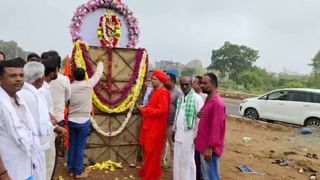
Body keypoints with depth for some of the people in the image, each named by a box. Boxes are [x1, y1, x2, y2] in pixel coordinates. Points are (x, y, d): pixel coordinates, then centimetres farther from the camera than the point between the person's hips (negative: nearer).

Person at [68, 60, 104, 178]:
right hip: (83, 121, -3)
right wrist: (100, 64, 21)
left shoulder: (69, 87, -5)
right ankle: (79, 171, 15)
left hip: (71, 121, 4)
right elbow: (98, 74, 3)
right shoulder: (88, 85, -12)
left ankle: (71, 170, 25)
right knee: (80, 147, 5)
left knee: (72, 145, 14)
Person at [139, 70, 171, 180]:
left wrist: (145, 109, -17)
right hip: (149, 126, 10)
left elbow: (161, 110, -26)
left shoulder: (163, 93, -17)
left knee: (152, 152, 2)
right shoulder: (155, 91, 13)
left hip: (155, 128, -9)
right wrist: (145, 107, 2)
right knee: (148, 151, 19)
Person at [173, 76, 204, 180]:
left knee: (187, 161, 7)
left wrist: (197, 135, -13)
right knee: (177, 160, 15)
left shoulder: (197, 98, -13)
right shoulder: (180, 98, 9)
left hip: (189, 136, -6)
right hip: (178, 134, 6)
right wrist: (174, 129, 18)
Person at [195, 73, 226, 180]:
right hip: (203, 145, 9)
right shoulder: (208, 99, 10)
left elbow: (216, 128, -22)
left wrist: (209, 147, -20)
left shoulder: (217, 103, -20)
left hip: (209, 148, -9)